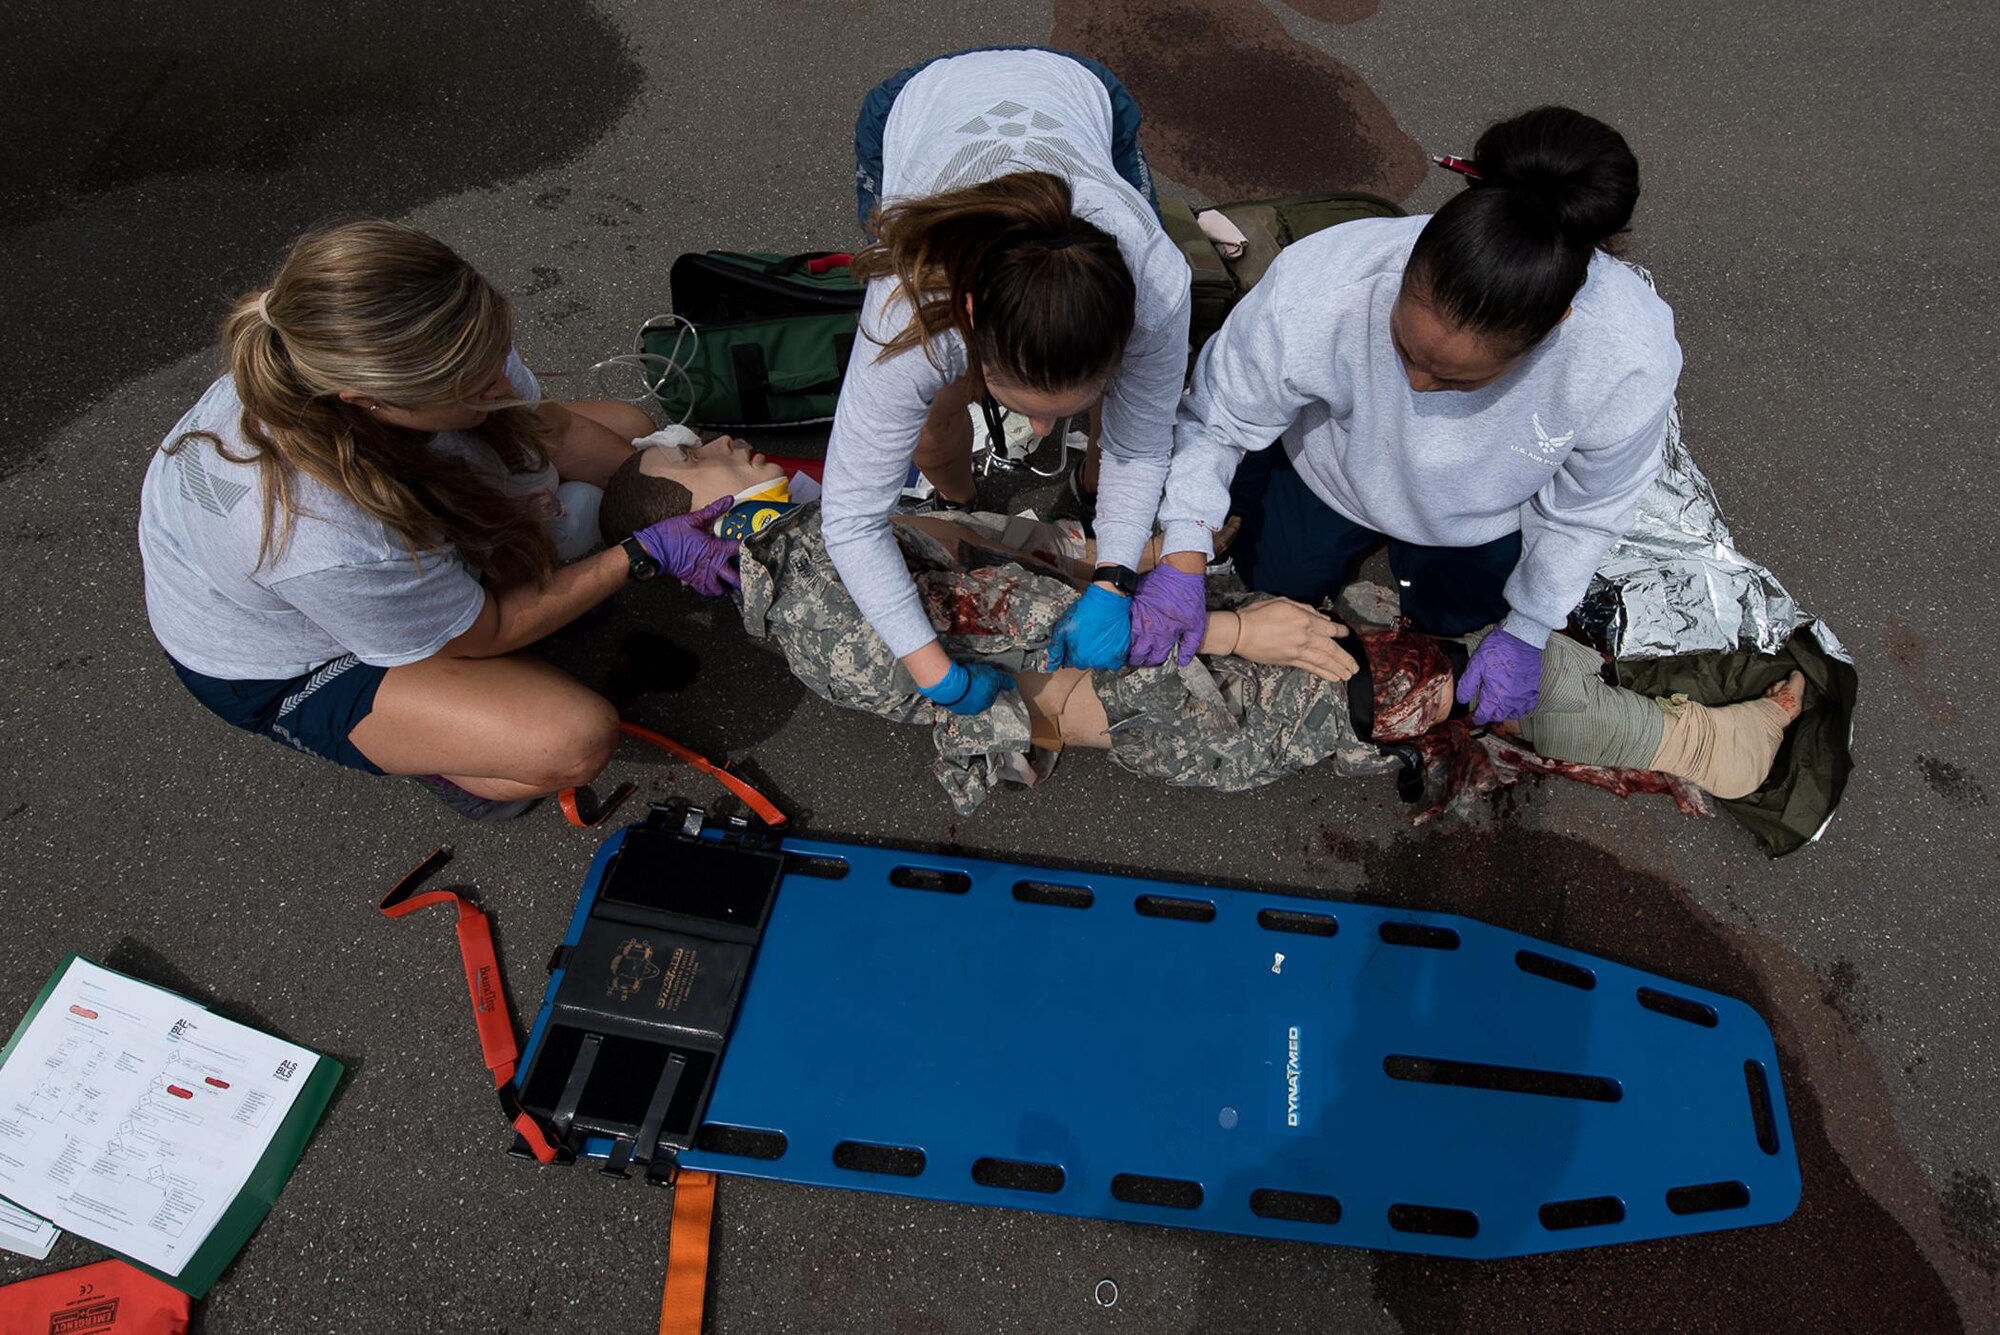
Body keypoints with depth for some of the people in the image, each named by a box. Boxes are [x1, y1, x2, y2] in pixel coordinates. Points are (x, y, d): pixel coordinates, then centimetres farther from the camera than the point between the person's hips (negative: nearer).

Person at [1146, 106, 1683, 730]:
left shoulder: (1633, 365, -40)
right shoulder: (1313, 292, -45)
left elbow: (1585, 510, -18)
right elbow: (1214, 416, -26)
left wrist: (1526, 632, -7)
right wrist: (1183, 560, -30)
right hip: (1336, 471, 0)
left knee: (1447, 616, 22)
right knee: (1277, 578, 18)